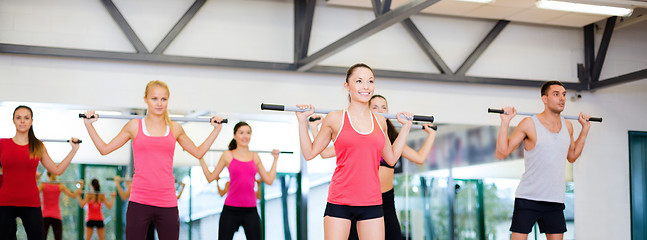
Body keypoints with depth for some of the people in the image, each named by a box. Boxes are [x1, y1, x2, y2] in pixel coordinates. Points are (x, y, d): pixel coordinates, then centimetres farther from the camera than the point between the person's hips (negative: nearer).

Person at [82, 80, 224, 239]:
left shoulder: (175, 128, 10)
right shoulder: (134, 126, 6)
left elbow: (198, 153, 22)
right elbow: (104, 149, 13)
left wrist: (216, 129, 19)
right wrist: (88, 124, 9)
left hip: (167, 202, 2)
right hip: (139, 201, -1)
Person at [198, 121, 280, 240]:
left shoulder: (255, 157, 10)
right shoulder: (228, 155, 3)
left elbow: (269, 180, 14)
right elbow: (211, 177, 5)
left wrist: (275, 159, 18)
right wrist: (200, 158, 1)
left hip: (250, 210, 2)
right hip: (231, 209, -2)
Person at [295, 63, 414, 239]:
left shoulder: (380, 122, 10)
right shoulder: (335, 119, 1)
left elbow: (391, 158, 22)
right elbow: (309, 153, 8)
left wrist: (406, 126, 21)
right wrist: (302, 121, 2)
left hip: (372, 203, 3)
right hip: (340, 202, -3)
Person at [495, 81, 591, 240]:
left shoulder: (568, 126, 9)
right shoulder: (529, 124, -8)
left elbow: (572, 156, 25)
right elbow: (502, 153, -7)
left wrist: (585, 128, 21)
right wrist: (505, 122, -14)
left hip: (555, 200, 5)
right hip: (528, 197, -5)